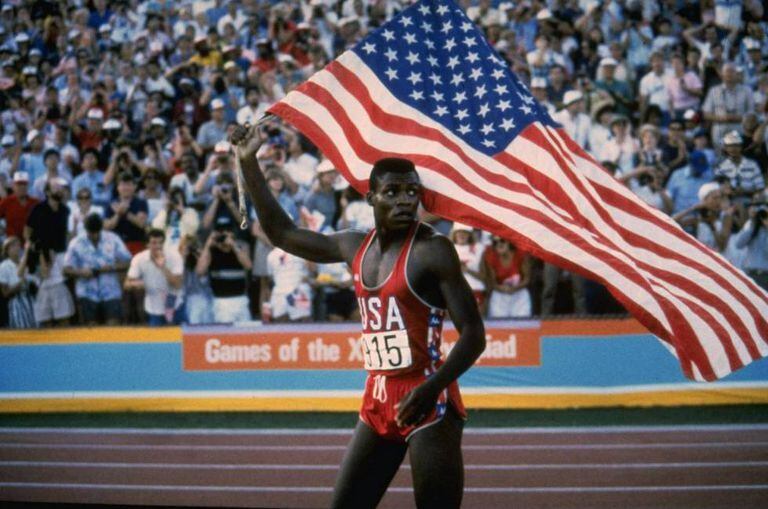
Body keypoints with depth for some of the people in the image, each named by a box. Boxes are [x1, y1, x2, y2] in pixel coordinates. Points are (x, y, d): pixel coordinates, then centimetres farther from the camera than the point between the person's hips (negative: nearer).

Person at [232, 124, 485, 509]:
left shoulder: (432, 251, -10)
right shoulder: (355, 248, 9)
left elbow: (473, 334, -12)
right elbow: (282, 233, 21)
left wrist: (432, 388, -26)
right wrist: (249, 164, 16)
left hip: (427, 403, -7)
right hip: (377, 402, 7)